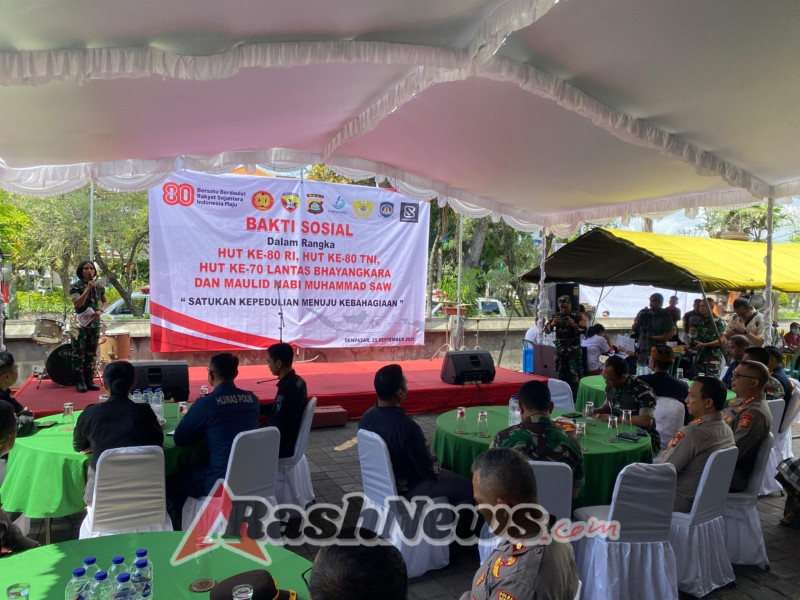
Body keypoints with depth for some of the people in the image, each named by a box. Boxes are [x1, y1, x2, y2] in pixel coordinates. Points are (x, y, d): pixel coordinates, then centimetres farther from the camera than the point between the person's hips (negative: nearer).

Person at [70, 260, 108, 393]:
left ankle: (89, 380, 15)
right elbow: (77, 304, -18)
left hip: (94, 323, 4)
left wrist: (100, 311, -4)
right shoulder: (76, 286, -6)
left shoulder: (98, 287, 7)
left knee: (91, 353, 9)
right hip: (79, 323, -4)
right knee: (79, 353, -2)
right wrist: (88, 289, -24)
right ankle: (80, 382, 4)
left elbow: (105, 302, 16)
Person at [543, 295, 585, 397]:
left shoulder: (578, 316, -1)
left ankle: (577, 396, -9)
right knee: (562, 375, 8)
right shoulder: (556, 316, 7)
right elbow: (546, 330, -1)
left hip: (574, 351, -3)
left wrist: (574, 325, -27)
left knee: (576, 375, -10)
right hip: (560, 351, 4)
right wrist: (553, 323, -21)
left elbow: (584, 330, -11)